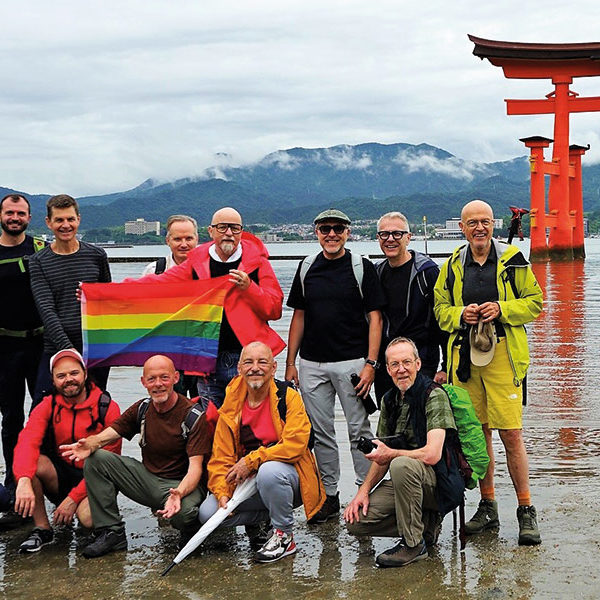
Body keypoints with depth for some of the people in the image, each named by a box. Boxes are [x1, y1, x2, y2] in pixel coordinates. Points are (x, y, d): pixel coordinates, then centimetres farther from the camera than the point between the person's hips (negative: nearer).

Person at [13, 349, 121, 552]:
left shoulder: (108, 408, -10)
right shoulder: (48, 406, -2)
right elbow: (27, 442, -21)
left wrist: (73, 499, -21)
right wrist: (24, 481, -41)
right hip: (60, 475, 3)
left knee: (89, 517, -34)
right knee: (27, 462, -27)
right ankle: (42, 528, -12)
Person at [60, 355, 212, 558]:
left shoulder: (193, 415, -16)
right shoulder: (141, 409, 2)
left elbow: (195, 467, -22)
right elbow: (107, 434, -4)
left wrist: (179, 493, -44)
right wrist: (89, 444, -30)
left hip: (182, 483, -5)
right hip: (148, 478, 5)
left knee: (184, 512, -40)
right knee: (95, 459, -10)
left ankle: (190, 533, 1)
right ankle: (111, 532, -5)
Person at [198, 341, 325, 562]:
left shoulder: (289, 397, -10)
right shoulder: (231, 407, 1)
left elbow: (295, 445, -21)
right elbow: (220, 457, 0)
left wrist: (251, 461, -23)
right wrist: (222, 494, -17)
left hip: (287, 478, -4)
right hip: (246, 482, 4)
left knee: (269, 471, -38)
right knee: (207, 513, -17)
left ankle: (285, 535, -12)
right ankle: (259, 519, 12)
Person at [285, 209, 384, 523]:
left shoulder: (362, 267, -1)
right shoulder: (307, 268, 10)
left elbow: (375, 317, -4)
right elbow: (298, 316, 13)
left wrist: (370, 363, -12)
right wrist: (290, 362, 8)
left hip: (351, 361, -4)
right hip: (311, 364, 4)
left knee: (359, 430, 0)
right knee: (321, 432, 9)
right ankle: (328, 495, 19)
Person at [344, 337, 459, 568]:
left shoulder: (434, 395, -15)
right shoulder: (389, 400, 8)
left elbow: (432, 454, -25)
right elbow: (383, 455, 14)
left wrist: (391, 454, -12)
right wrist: (364, 490, -1)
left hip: (441, 482, -7)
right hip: (405, 480, 7)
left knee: (401, 465, -37)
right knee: (356, 520, -9)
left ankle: (413, 544, -19)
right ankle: (427, 523, 6)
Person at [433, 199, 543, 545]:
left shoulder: (512, 260, 2)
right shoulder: (453, 266, 11)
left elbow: (535, 302, 3)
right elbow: (440, 308, 14)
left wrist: (502, 309, -13)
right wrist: (461, 314, -7)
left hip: (503, 355, -3)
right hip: (465, 356, 4)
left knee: (511, 434, -6)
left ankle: (526, 510, 7)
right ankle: (488, 507, 22)